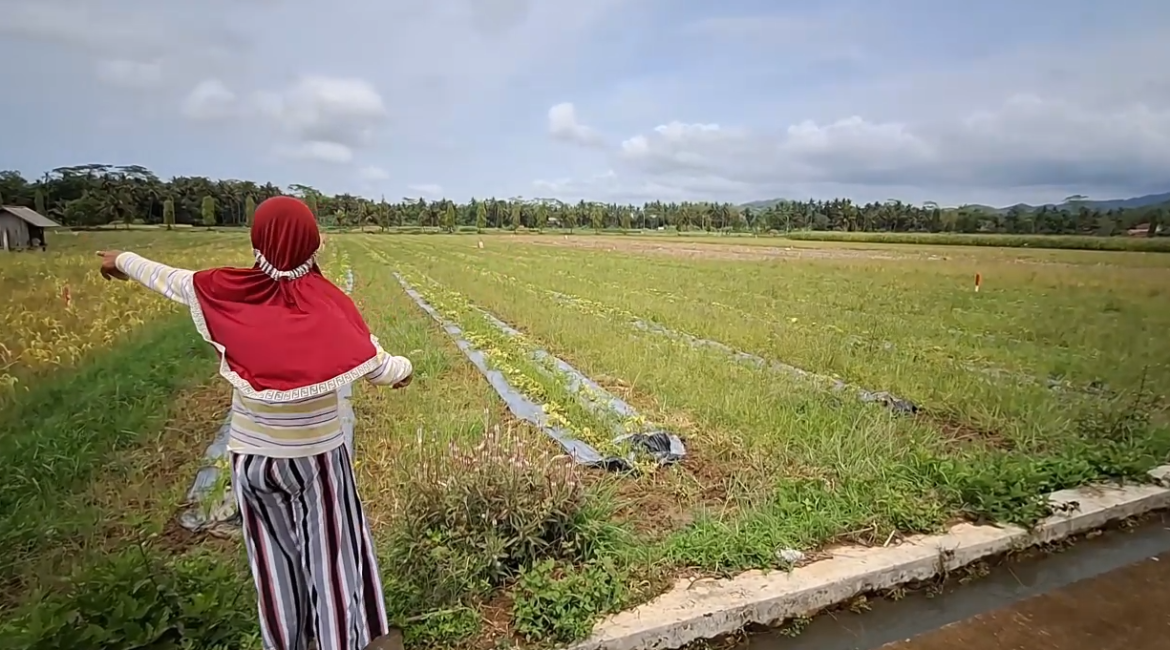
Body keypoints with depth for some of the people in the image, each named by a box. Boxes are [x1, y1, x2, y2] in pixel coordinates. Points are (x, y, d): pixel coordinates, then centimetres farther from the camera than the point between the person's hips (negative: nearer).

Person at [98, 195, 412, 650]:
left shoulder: (224, 292, -11)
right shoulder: (327, 302, -17)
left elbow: (166, 278, 9)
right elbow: (381, 370, -13)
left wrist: (122, 261, 29)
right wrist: (405, 368, 9)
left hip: (252, 455, 3)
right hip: (318, 455, -3)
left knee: (274, 559, 18)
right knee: (333, 553, 9)